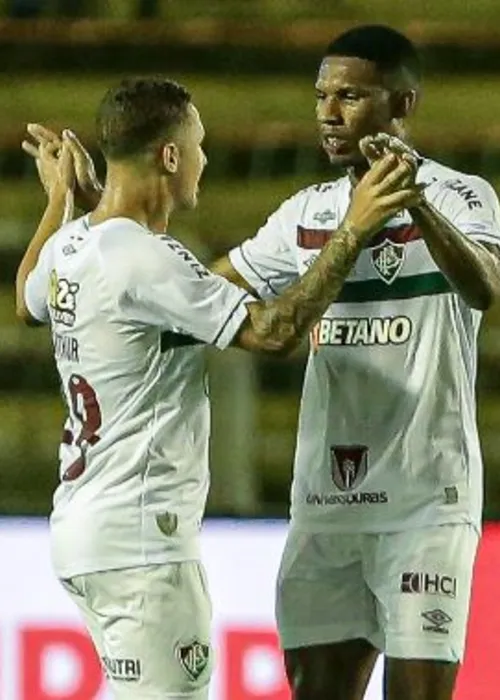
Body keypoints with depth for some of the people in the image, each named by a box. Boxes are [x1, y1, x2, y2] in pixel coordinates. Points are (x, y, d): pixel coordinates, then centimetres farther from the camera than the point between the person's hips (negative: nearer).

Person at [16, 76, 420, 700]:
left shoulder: (70, 245, 8)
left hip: (82, 530, 10)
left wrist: (58, 198, 44)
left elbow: (28, 302, 33)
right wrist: (352, 232, -18)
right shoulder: (146, 258, -19)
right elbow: (272, 331, -23)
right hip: (139, 539, -10)